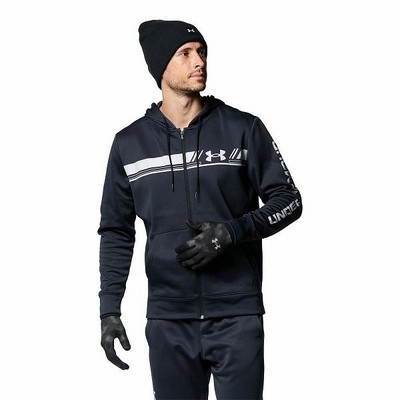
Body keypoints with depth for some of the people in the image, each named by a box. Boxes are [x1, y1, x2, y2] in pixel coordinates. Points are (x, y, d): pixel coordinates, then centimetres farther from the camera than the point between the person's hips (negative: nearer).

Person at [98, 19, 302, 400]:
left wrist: (231, 232, -14)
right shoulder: (130, 143, 6)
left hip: (237, 316, -1)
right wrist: (109, 310, 3)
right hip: (167, 322, 2)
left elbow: (288, 200, 3)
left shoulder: (243, 129, 1)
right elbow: (116, 231, 11)